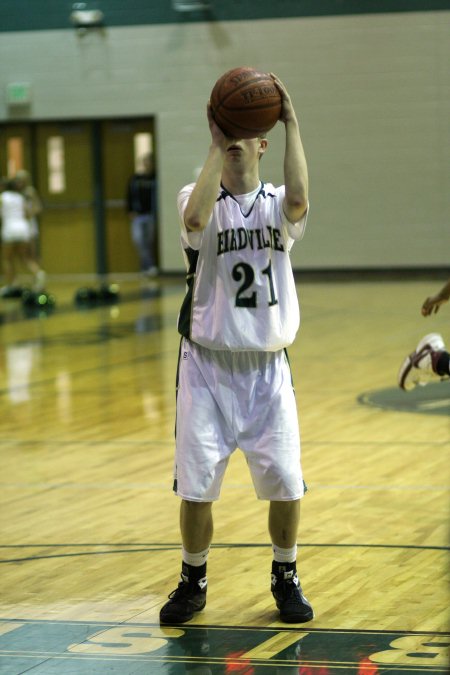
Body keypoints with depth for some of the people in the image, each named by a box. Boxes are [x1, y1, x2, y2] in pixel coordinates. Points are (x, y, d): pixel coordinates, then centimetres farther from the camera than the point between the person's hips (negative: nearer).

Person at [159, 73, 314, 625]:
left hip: (267, 367, 1)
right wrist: (216, 144, -23)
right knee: (195, 485, -1)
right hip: (207, 366, -1)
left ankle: (285, 578, 22)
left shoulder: (276, 204, 2)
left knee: (285, 484, -1)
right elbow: (196, 218, -27)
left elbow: (298, 200, -24)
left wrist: (291, 123, -22)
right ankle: (193, 581, 21)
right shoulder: (201, 199, -1)